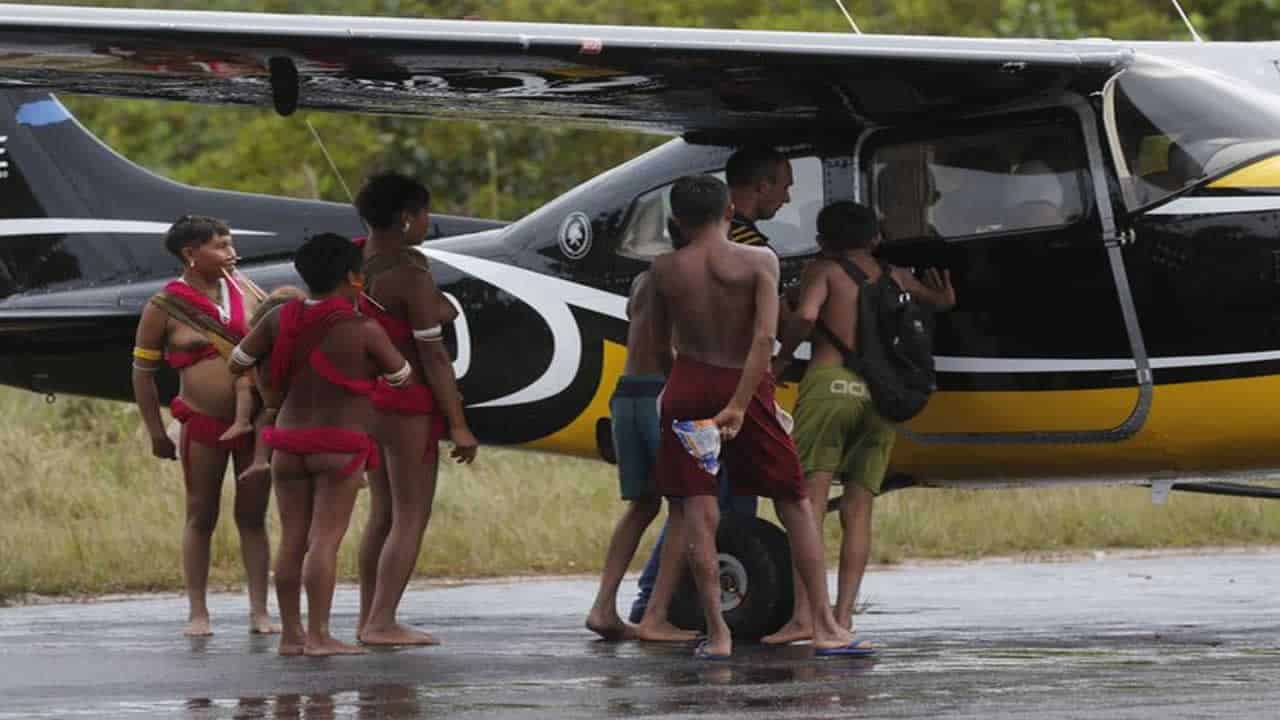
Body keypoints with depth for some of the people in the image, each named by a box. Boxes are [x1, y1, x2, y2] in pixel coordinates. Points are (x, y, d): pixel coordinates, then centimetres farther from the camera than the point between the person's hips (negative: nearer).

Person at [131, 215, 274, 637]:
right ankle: (197, 612, 12)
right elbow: (143, 372, 2)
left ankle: (259, 611, 7)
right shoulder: (164, 308, -4)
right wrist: (156, 432, 1)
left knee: (253, 517, 4)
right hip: (204, 425, -3)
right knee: (201, 518, 5)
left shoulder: (245, 292, 6)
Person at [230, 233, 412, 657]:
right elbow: (401, 377, 4)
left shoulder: (282, 318, 1)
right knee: (325, 540, -8)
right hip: (339, 448, -5)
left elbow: (237, 363, 9)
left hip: (288, 445, 5)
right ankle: (318, 635, -12)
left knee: (292, 540, 7)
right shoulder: (365, 331, -11)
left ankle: (290, 634, 7)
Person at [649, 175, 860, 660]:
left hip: (688, 384, 1)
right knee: (794, 504, 10)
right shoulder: (758, 262, -8)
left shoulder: (666, 270, -1)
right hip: (744, 385, -1)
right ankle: (825, 627, 6)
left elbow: (661, 341, 10)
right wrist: (739, 406, -20)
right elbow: (765, 337, -18)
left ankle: (716, 632, -5)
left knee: (697, 512, 3)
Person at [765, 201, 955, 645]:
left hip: (830, 383, -4)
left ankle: (804, 615, -17)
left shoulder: (823, 270, 8)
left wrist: (782, 357, 3)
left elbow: (806, 315, -12)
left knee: (810, 504, -7)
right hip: (880, 395, 4)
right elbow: (943, 301, 39)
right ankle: (843, 615, -3)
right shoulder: (896, 278, 22)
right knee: (857, 512, 7)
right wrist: (940, 290, 61)